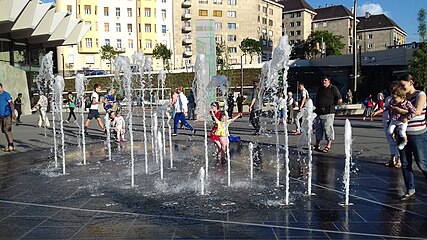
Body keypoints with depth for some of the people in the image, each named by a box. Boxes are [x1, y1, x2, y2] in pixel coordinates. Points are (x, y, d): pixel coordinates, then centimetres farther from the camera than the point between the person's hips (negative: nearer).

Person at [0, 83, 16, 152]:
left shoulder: (6, 94, -6)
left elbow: (11, 103, -16)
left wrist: (13, 112, -26)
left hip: (7, 115, -8)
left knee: (7, 130, -12)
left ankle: (11, 146, -10)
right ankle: (9, 145, 15)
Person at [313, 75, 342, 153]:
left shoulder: (333, 88, -1)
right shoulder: (320, 89, 18)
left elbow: (340, 100, -4)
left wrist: (331, 105, 1)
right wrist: (316, 107, 12)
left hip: (328, 113, -6)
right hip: (319, 112, 6)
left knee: (328, 128, -8)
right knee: (318, 129, 9)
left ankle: (328, 145, -2)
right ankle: (317, 144, 18)